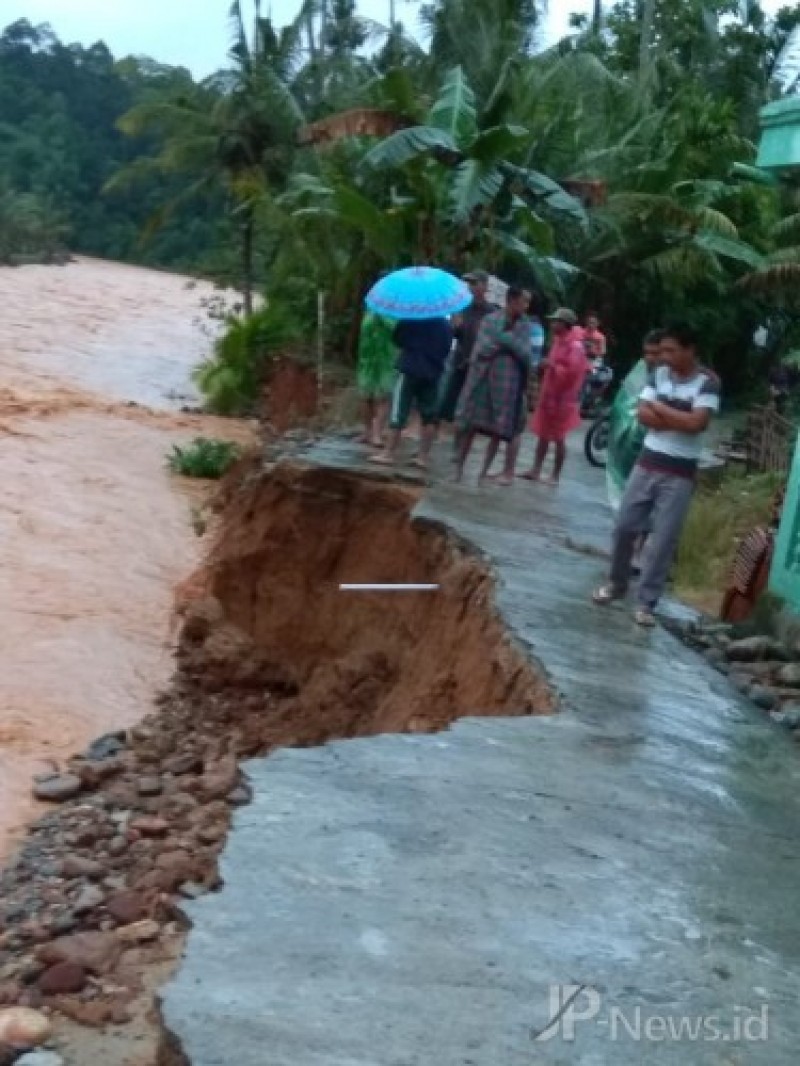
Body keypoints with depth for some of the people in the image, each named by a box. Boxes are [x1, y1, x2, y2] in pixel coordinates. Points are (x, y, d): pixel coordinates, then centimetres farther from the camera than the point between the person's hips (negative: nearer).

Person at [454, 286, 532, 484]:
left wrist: (505, 338, -13)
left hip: (508, 382, 2)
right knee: (470, 426, 2)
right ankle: (459, 468, 11)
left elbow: (525, 354, -6)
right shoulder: (490, 320, -2)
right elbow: (481, 349, -10)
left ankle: (484, 472, 11)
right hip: (482, 378, -2)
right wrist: (507, 344, -12)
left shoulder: (525, 326, 3)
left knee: (499, 430, 3)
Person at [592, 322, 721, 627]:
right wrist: (680, 419, -15)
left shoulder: (707, 383, -10)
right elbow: (643, 415, -5)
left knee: (663, 540, -2)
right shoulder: (659, 374, 4)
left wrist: (660, 408, -10)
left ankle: (646, 602, 7)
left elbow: (697, 423, -22)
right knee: (624, 527, 9)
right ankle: (617, 584, 29)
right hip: (647, 463, 4)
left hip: (680, 473, -4)